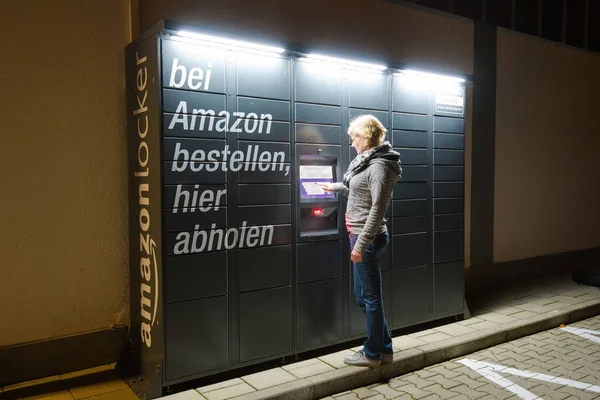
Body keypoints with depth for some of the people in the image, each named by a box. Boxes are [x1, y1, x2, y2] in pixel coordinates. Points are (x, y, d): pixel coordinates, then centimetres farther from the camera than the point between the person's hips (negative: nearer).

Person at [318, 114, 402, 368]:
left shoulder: (379, 165, -16)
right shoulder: (369, 161, 13)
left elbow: (377, 208, -22)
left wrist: (361, 243, -23)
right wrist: (335, 187, 41)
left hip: (368, 238, -10)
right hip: (362, 236, 10)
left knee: (370, 297, 3)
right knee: (363, 295, 16)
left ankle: (373, 354, 18)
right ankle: (384, 348, 28)